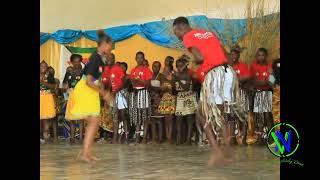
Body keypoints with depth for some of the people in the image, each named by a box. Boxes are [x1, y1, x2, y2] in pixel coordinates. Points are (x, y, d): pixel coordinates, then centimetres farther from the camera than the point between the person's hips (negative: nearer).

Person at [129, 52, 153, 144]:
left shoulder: (146, 70, 1)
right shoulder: (133, 70, 16)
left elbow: (147, 83, -5)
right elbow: (131, 82, 16)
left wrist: (139, 81, -17)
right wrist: (133, 82, -5)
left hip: (143, 92, -5)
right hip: (134, 92, 5)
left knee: (144, 116, -6)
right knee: (136, 116, 4)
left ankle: (144, 137, -6)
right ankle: (137, 137, 6)